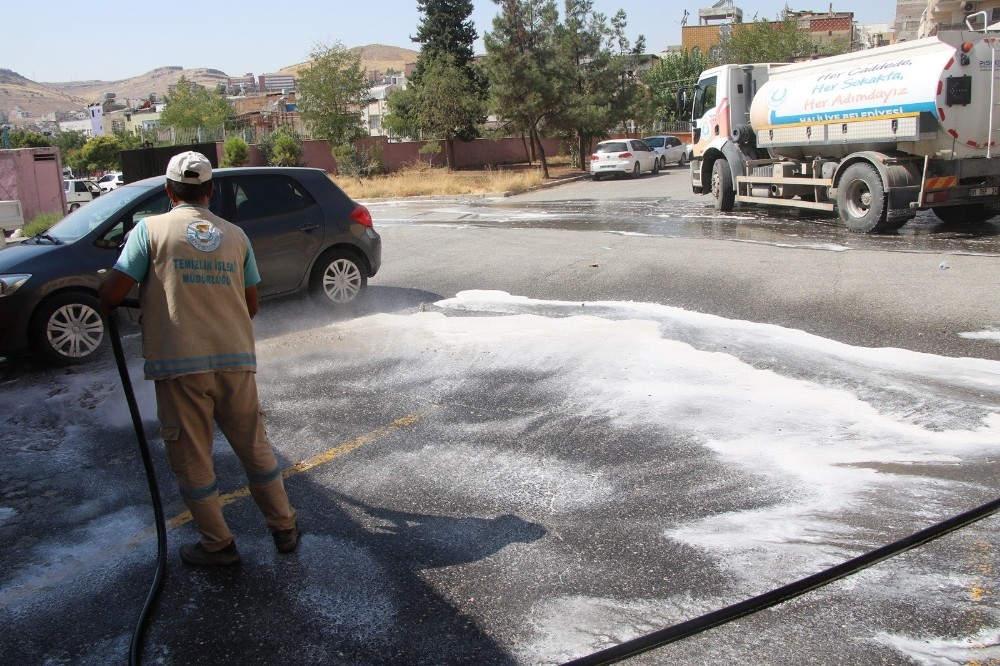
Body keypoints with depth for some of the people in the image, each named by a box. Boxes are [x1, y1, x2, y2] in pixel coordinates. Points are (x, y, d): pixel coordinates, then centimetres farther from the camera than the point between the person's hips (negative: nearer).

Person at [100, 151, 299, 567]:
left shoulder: (151, 229, -2)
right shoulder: (235, 235, 8)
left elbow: (112, 291, -7)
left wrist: (107, 306, 16)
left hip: (179, 364, -3)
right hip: (236, 360, 3)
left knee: (192, 460, 12)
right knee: (255, 448, 17)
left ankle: (217, 545, 23)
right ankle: (284, 527, 29)